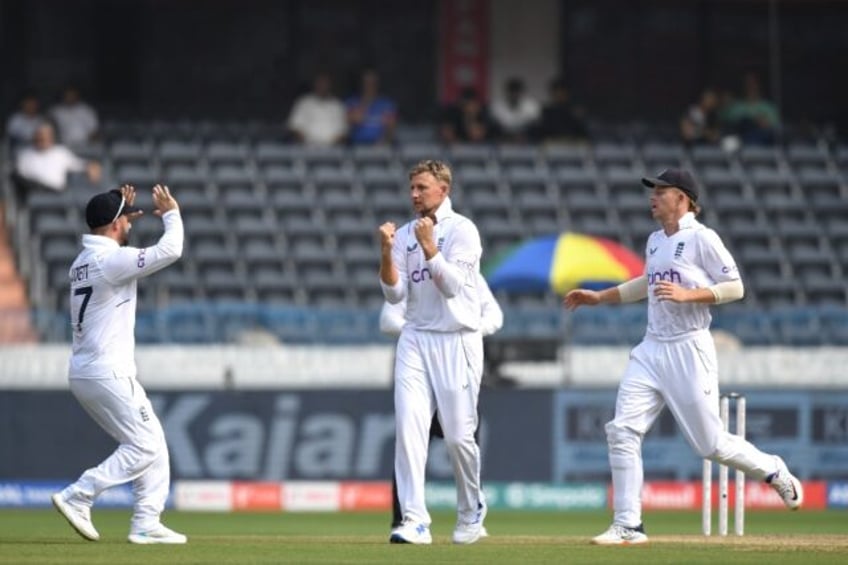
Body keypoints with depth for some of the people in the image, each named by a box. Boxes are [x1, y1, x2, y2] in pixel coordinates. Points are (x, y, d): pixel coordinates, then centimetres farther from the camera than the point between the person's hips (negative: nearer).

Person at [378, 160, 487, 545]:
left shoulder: (461, 230, -4)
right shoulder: (405, 234, 10)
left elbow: (452, 286, -15)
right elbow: (394, 294, 2)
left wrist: (429, 246, -22)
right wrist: (386, 252, -12)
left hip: (457, 341, -4)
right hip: (415, 339, 4)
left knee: (458, 435, -2)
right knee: (408, 427, -10)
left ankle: (471, 512, 22)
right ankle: (414, 520, -13)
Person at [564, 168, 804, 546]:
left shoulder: (701, 238, -9)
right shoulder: (655, 241, 14)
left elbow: (735, 287, -11)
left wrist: (687, 294, -21)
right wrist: (599, 297, 27)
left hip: (688, 349, -7)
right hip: (651, 350, 7)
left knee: (710, 443, -1)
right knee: (622, 431, -6)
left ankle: (775, 473, 25)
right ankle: (628, 526, -3)